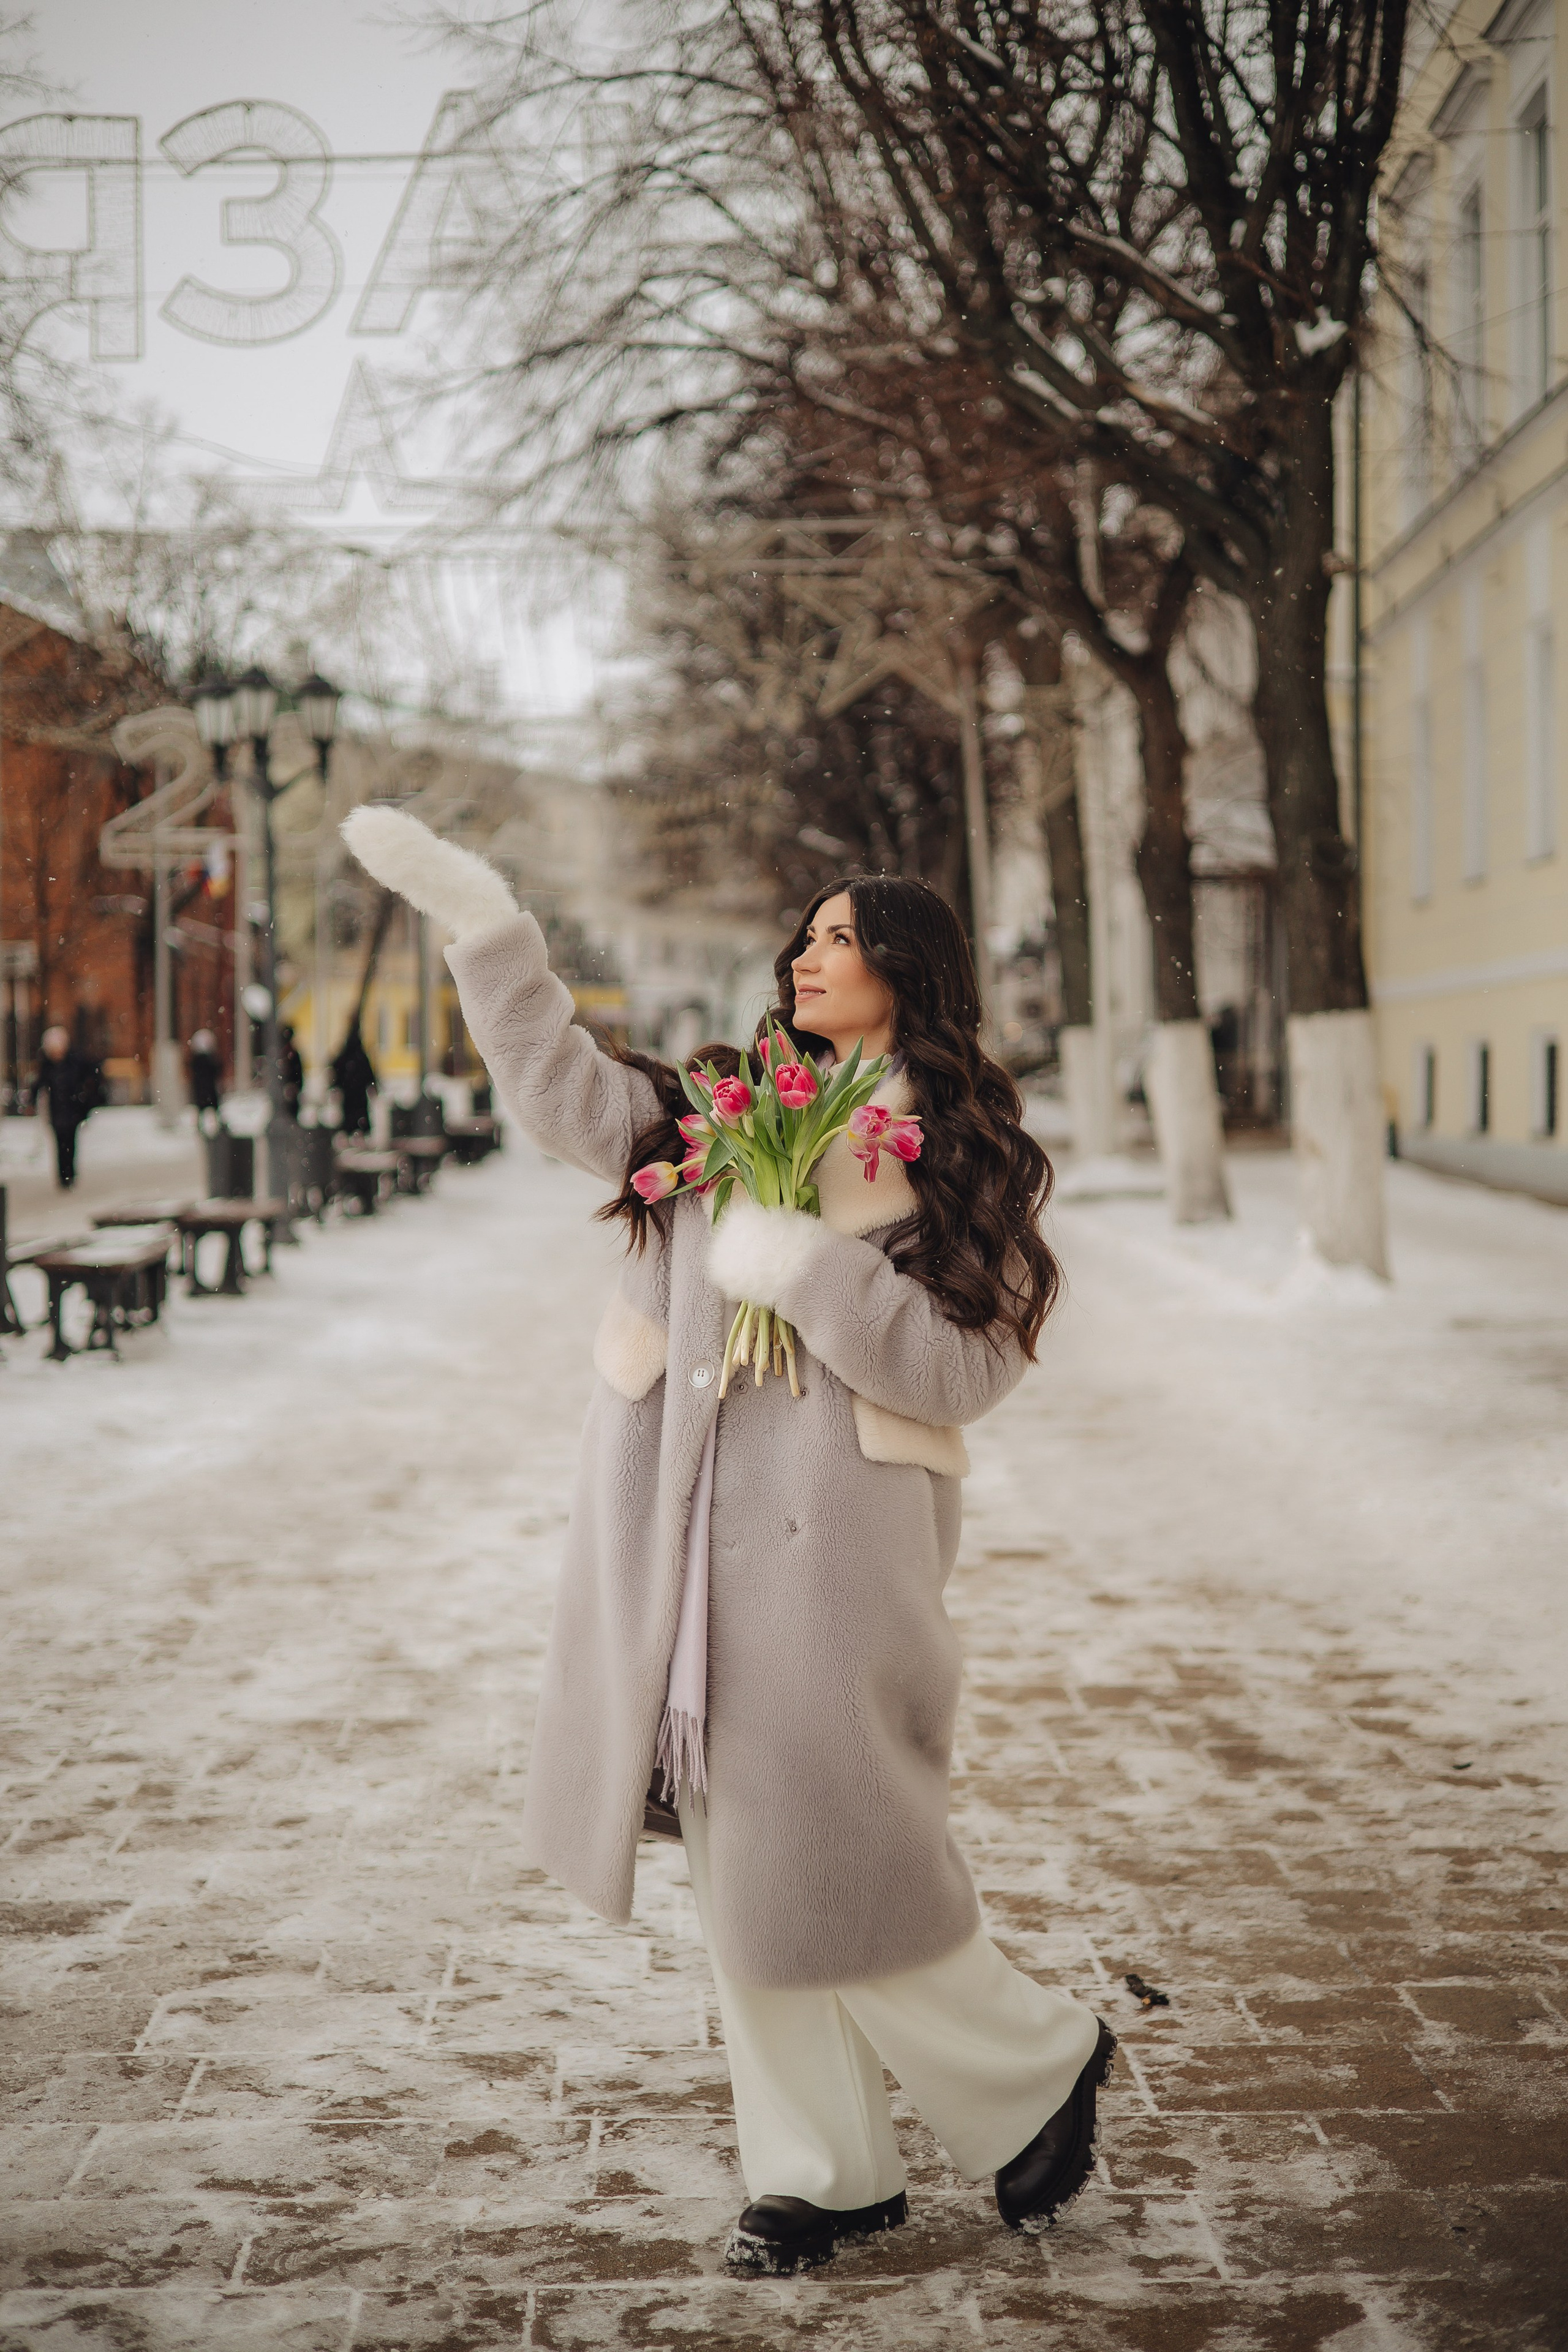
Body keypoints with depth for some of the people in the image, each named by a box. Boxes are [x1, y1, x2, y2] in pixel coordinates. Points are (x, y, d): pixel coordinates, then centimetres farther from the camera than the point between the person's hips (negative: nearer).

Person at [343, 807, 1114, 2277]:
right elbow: (567, 1095, 8)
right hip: (695, 1543, 6)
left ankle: (1038, 2070, 24)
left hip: (833, 1541, -5)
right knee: (743, 1866, 10)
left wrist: (806, 1270, -18)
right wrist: (478, 919, 1)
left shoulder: (968, 1160, -1)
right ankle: (826, 2173, 24)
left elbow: (966, 1368, -10)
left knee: (833, 1864, -2)